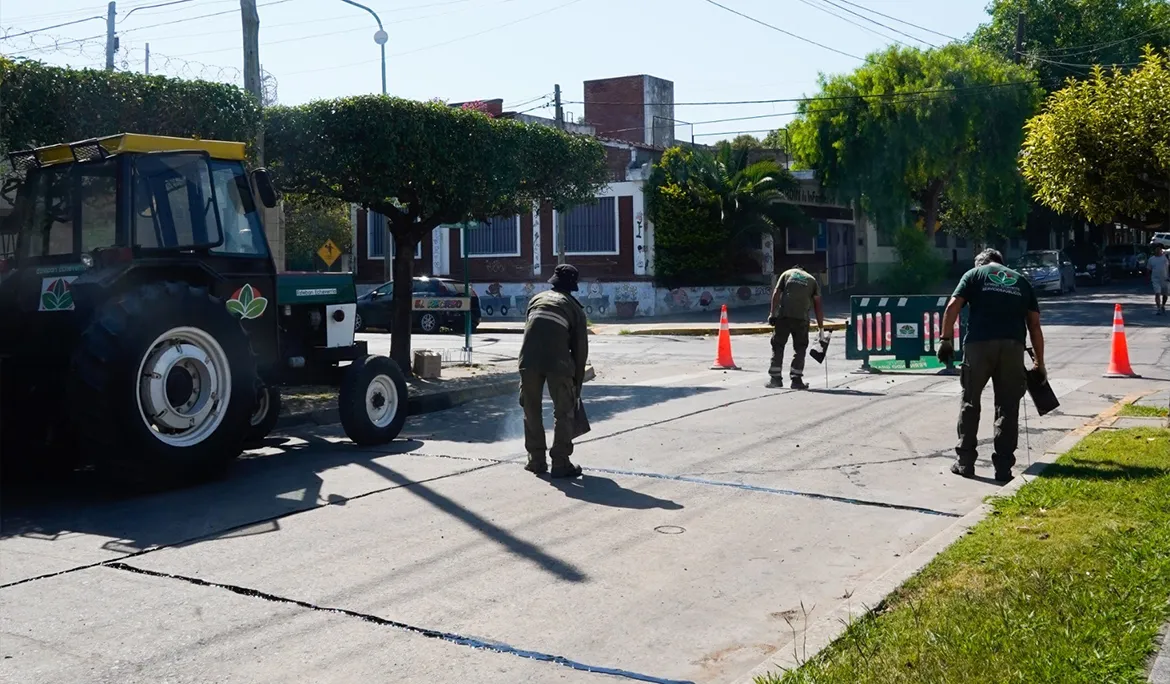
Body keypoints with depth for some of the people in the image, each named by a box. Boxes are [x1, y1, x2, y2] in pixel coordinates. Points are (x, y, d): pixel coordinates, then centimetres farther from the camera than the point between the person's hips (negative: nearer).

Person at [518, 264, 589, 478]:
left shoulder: (537, 299, 24)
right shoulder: (575, 308, 16)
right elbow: (580, 349, 14)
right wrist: (577, 384, 21)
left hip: (529, 359, 3)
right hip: (558, 362, -2)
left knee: (531, 410, 15)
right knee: (563, 412, 9)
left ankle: (536, 460, 21)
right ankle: (560, 463, 9)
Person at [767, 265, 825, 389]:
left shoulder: (787, 274, 20)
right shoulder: (812, 280, 19)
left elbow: (776, 293, 6)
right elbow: (818, 305, 12)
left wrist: (773, 314, 3)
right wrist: (821, 327, 12)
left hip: (783, 315, 0)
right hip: (801, 318, 0)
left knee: (778, 345, 9)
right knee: (800, 348, 9)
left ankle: (775, 378, 9)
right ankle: (796, 380, 6)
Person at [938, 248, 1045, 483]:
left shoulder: (974, 274, 16)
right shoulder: (1021, 281, 23)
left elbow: (952, 307, 0)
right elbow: (1034, 325, 17)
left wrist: (945, 339, 1)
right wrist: (1039, 362, 20)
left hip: (979, 343, -1)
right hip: (1012, 346, 2)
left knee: (970, 402, 10)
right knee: (1008, 407, 7)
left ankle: (965, 461, 12)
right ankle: (1003, 466, 5)